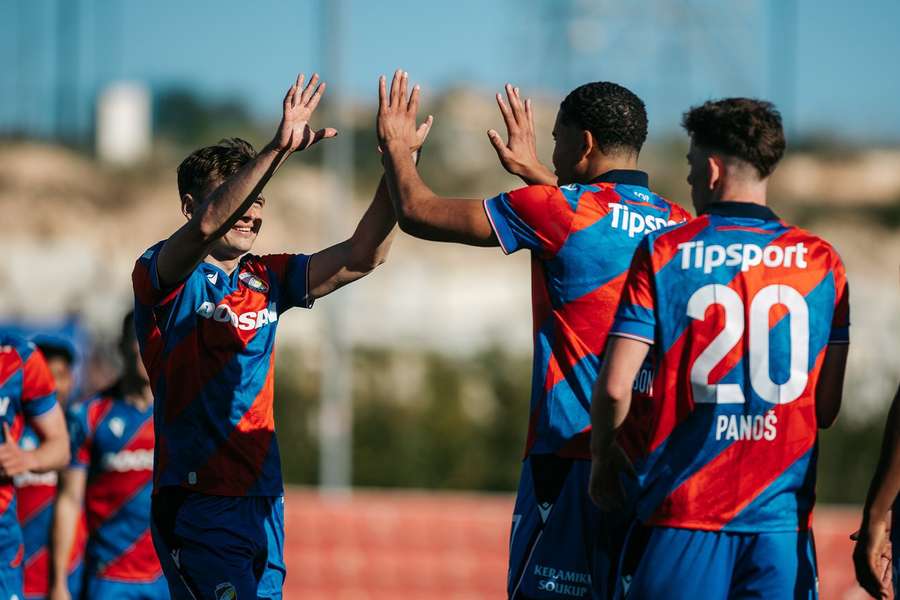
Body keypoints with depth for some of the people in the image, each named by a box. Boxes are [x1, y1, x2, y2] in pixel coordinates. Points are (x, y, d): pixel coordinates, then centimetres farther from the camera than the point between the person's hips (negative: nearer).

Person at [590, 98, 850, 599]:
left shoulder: (663, 253, -2)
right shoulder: (821, 262, 4)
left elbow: (615, 386, -6)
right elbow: (829, 405, 5)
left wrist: (605, 462, 11)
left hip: (683, 506, -2)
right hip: (782, 514, 2)